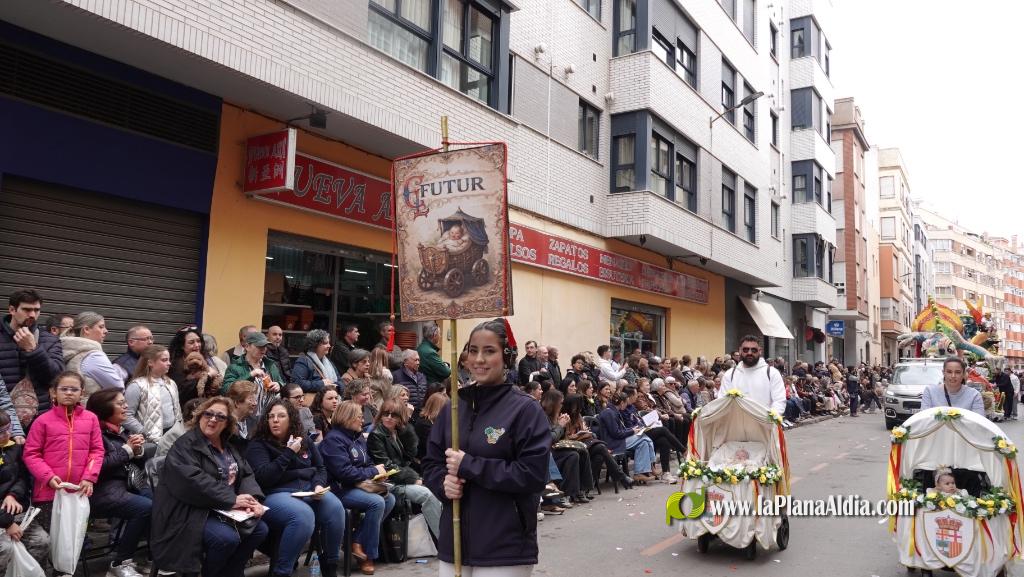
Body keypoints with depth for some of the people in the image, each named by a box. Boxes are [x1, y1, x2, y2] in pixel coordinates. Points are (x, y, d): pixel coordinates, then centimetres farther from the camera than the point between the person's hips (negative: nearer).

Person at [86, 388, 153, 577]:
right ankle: (119, 562, -11)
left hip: (126, 484, 7)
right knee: (146, 507, -27)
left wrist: (138, 450, -3)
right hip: (102, 491, -7)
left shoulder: (122, 430, 14)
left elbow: (140, 464, 18)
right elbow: (99, 466, -19)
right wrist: (127, 450, -11)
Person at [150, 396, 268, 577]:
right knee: (227, 538, -28)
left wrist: (252, 497, -14)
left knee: (260, 529, -6)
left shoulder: (228, 446, 13)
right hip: (191, 511, -8)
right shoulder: (185, 444, -12)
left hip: (223, 511, 8)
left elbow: (246, 474, 9)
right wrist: (231, 499, -27)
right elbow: (192, 480, -27)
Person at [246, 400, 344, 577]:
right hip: (276, 494, -5)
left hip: (309, 490, 5)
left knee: (335, 508, -26)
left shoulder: (304, 441, 16)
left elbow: (321, 468, 20)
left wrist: (319, 485, -2)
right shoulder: (258, 445, 1)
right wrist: (289, 453, -12)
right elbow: (263, 478, -13)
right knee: (304, 515, -37)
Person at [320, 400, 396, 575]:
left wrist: (378, 470, -5)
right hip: (341, 489, -9)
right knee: (376, 502, -26)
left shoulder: (358, 437, 14)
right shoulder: (333, 439, -14)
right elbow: (344, 472, -23)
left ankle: (359, 542, -4)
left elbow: (367, 463, 19)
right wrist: (374, 472, -16)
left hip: (360, 485, 9)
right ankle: (368, 555, -12)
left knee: (389, 499, -11)